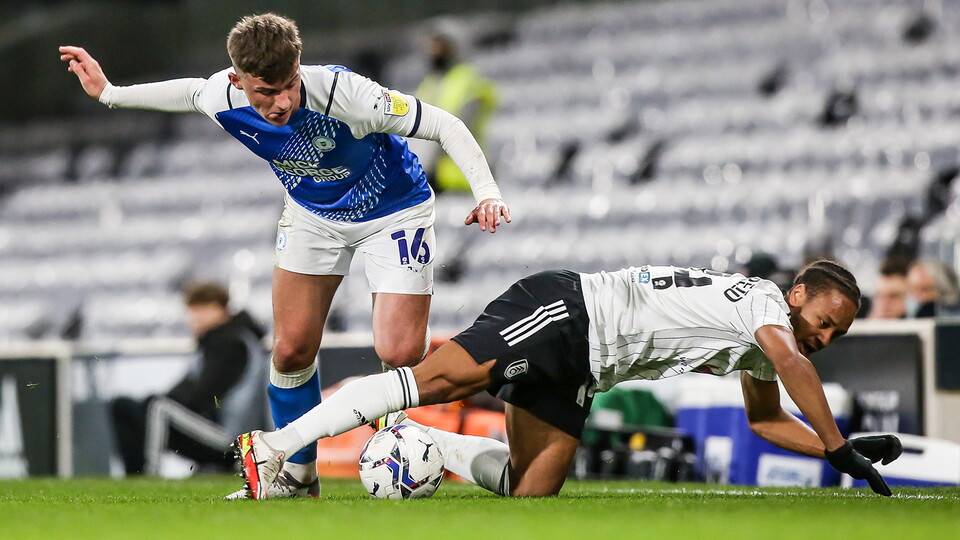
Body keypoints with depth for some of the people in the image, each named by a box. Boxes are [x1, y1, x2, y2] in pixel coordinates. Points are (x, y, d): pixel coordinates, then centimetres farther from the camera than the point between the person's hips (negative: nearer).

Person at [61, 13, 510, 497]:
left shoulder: (342, 94, -39)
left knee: (399, 354, -17)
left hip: (392, 211, -4)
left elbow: (445, 125, -32)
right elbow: (190, 92, 4)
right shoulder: (221, 97, -25)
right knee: (291, 349, 0)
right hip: (311, 213, 4)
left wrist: (486, 192, -43)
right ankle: (297, 475, 21)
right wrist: (109, 94, 10)